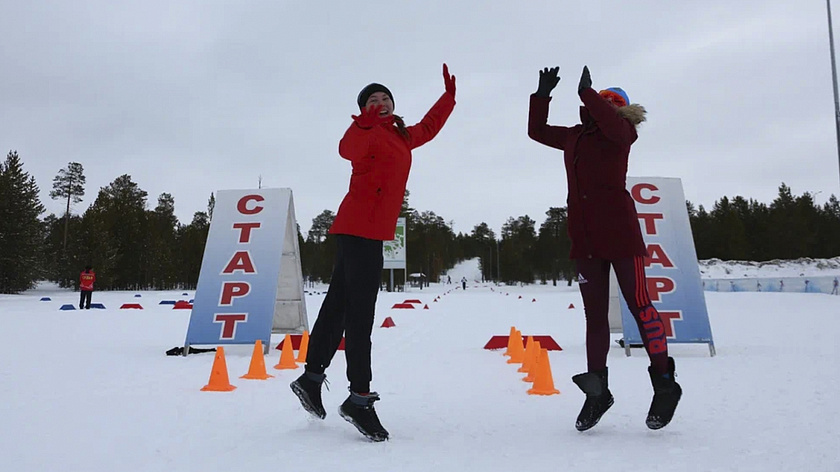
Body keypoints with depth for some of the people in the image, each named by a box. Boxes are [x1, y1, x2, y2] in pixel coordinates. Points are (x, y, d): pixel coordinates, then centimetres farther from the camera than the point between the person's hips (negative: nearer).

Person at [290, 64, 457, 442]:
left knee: (339, 304, 12)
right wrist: (365, 122, -47)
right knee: (360, 312, -11)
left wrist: (449, 95, 45)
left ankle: (312, 377, 21)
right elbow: (349, 148, -28)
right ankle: (359, 398, -8)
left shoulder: (400, 136, 21)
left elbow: (428, 128, 41)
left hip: (371, 230, 9)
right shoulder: (365, 131, -4)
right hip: (359, 228, -9)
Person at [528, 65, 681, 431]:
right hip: (584, 236, 6)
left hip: (619, 231, -6)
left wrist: (586, 92, -19)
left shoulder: (620, 131, 0)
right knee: (595, 314, 8)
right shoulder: (574, 135, 18)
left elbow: (613, 123, -25)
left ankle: (664, 384, 11)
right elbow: (537, 131, 31)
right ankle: (597, 390, 16)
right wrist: (542, 95, 22)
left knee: (638, 304, -3)